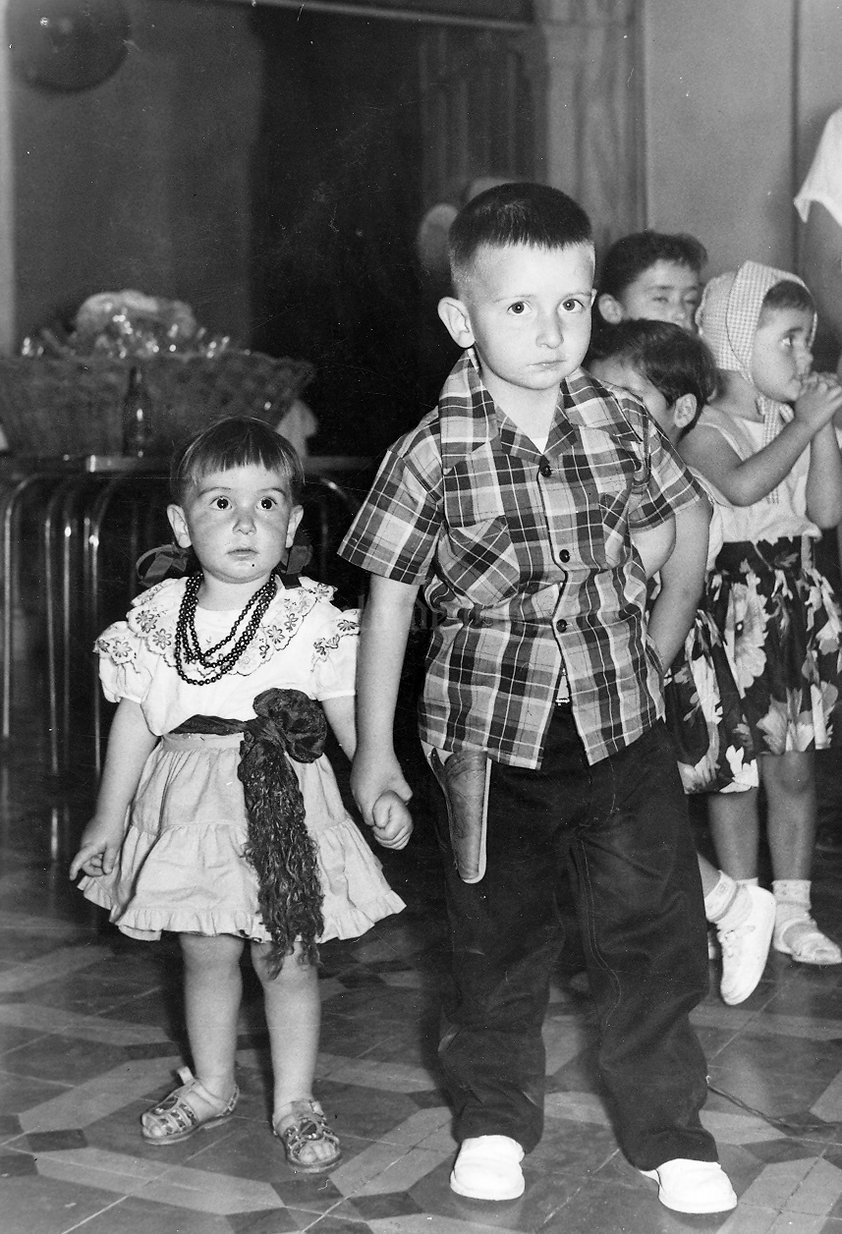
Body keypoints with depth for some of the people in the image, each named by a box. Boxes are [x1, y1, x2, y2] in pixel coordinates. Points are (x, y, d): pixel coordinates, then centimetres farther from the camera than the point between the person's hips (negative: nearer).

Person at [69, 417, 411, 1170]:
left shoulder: (313, 620, -8)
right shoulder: (156, 620, -1)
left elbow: (352, 715, -4)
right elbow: (134, 721, 7)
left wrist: (383, 788, -19)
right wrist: (108, 819, 11)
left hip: (284, 805, -2)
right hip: (191, 808, 2)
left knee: (288, 960, 4)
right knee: (206, 955, 14)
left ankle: (296, 1101, 22)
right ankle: (211, 1085, 35)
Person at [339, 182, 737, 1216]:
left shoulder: (620, 425, -2)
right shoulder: (435, 453, -11)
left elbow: (690, 514, 16)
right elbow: (389, 596, -6)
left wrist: (663, 640, 13)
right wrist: (373, 744, -3)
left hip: (620, 715, 2)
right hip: (489, 727, -2)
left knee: (653, 924, 5)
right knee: (497, 933, 12)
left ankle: (665, 1125, 22)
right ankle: (495, 1115, 31)